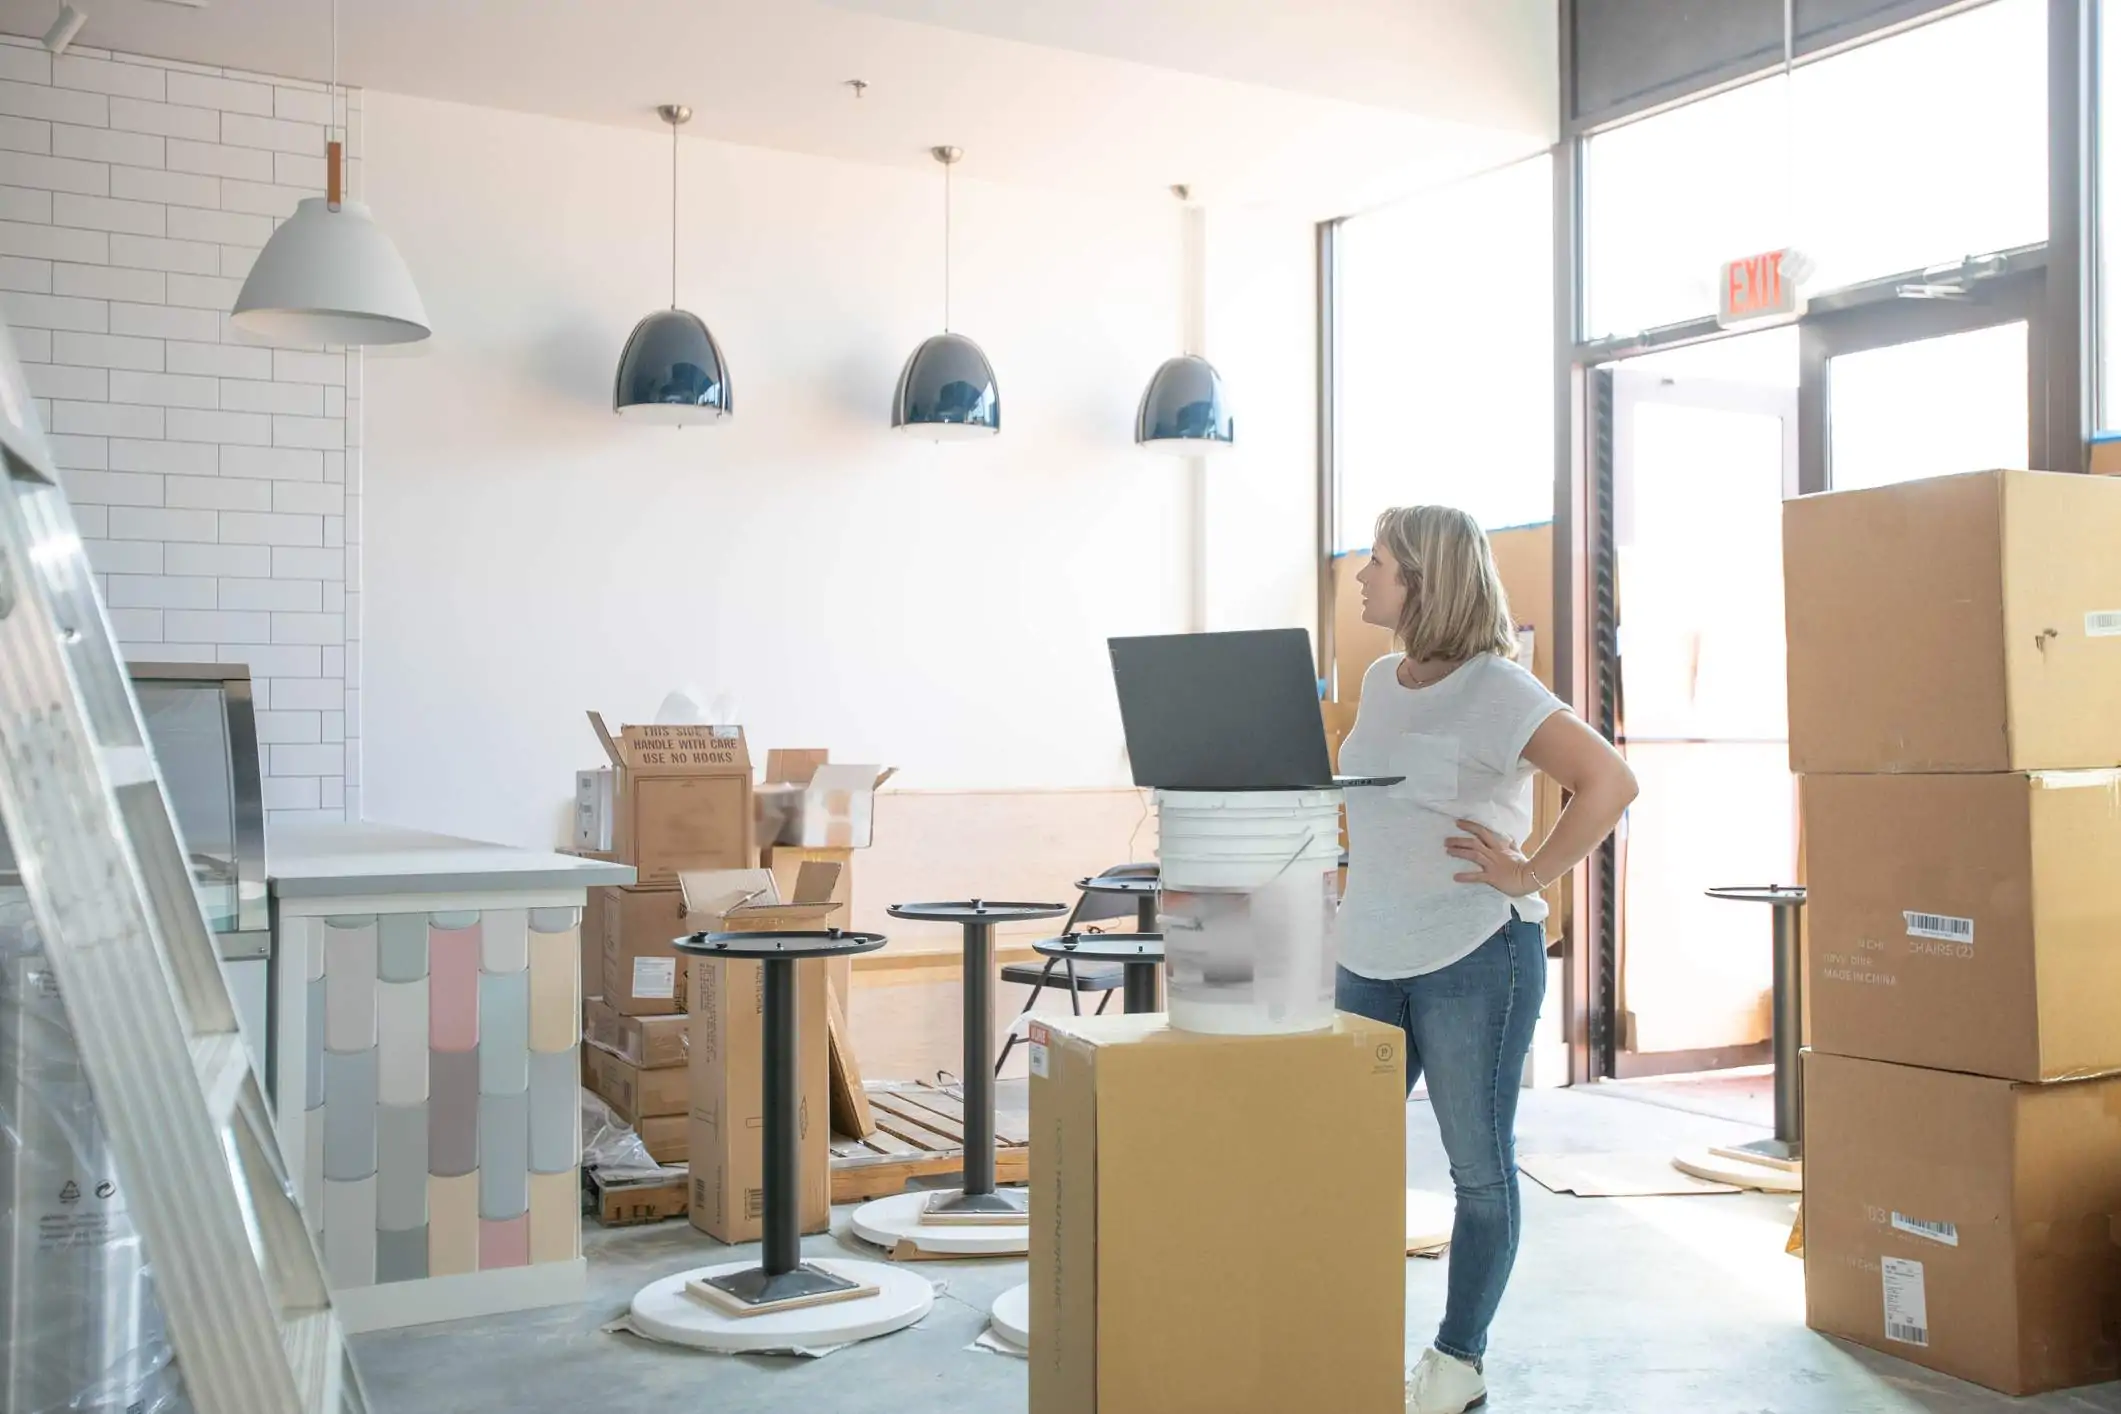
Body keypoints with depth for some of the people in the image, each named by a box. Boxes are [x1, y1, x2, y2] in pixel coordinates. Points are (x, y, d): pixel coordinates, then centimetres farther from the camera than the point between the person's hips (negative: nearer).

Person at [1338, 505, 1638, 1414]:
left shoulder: (1495, 689, -12)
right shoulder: (1379, 682, 11)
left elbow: (1609, 781, -18)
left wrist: (1532, 875, -16)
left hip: (1474, 959, -7)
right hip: (1370, 958, 7)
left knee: (1481, 1169, 7)